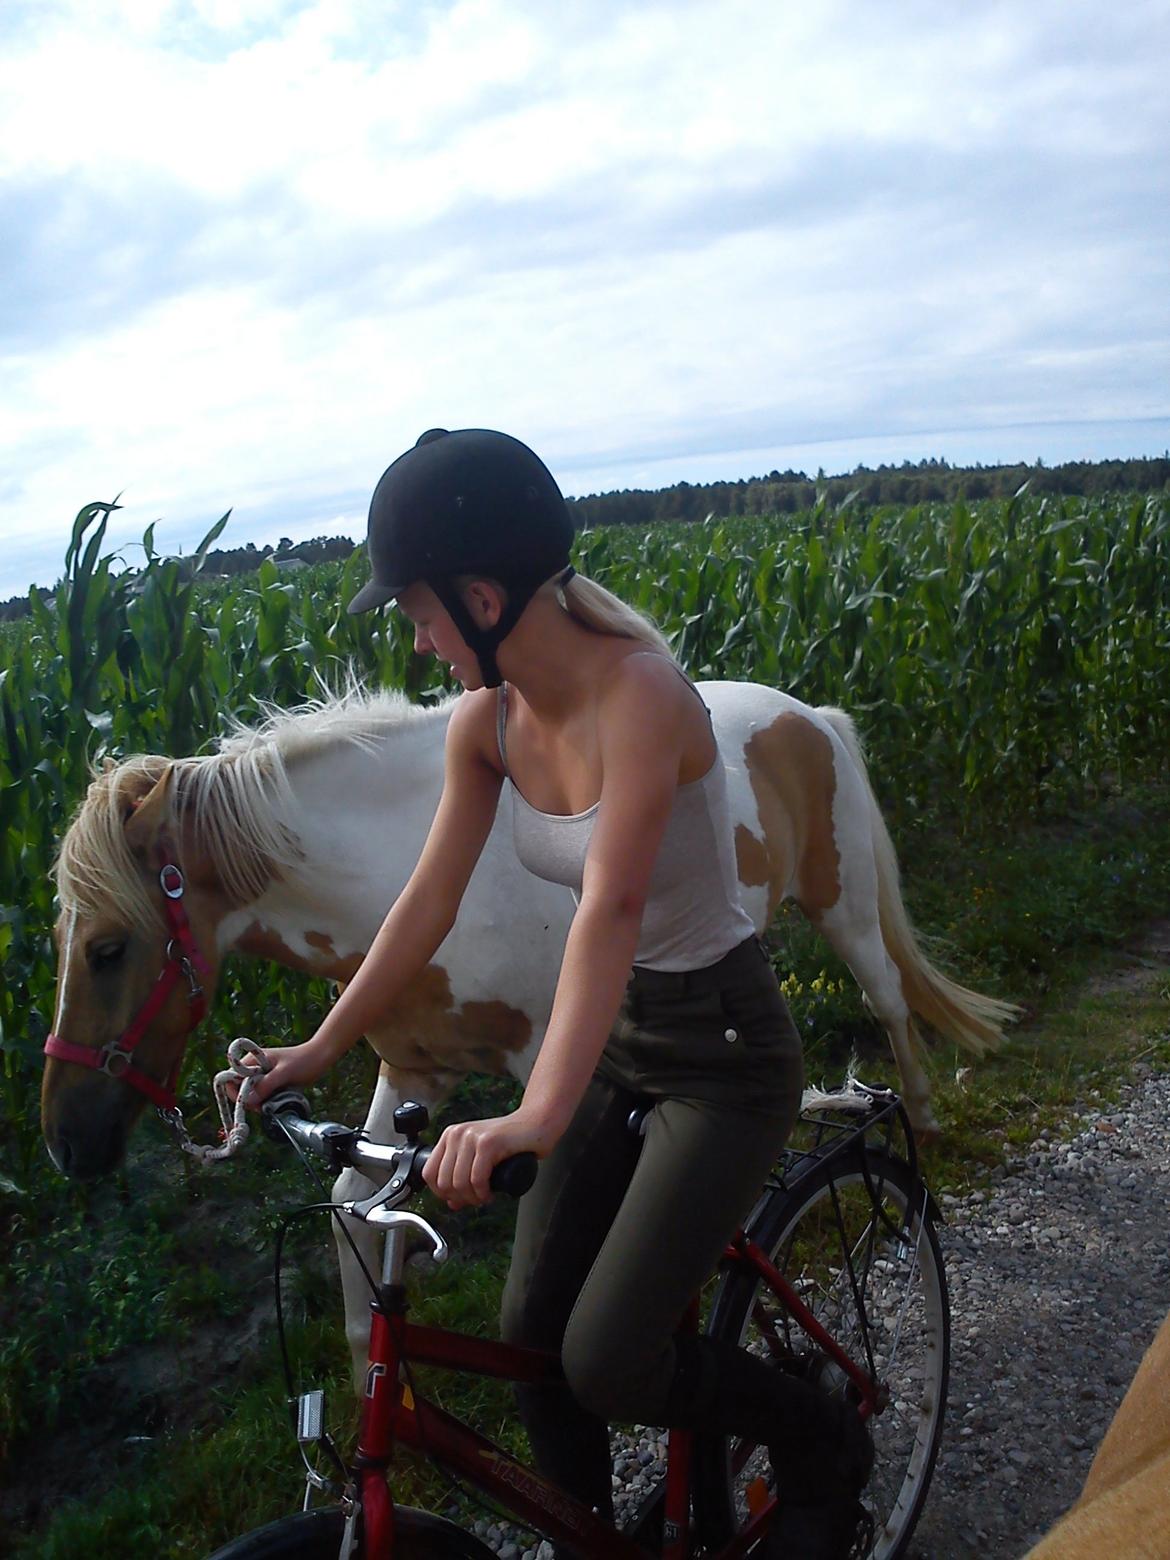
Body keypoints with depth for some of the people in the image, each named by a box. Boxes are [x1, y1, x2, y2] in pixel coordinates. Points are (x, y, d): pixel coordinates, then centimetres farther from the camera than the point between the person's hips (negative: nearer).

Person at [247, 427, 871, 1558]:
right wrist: (318, 1049, 3)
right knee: (530, 1333, 8)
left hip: (723, 1052, -7)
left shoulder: (640, 693, -27)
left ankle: (826, 1447, 23)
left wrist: (539, 1115, -48)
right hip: (614, 1038, 7)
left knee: (608, 1367, -6)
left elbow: (610, 910, -39)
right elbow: (429, 901, 1)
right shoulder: (485, 720, -5)